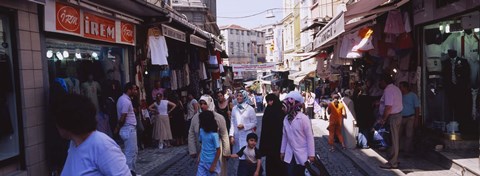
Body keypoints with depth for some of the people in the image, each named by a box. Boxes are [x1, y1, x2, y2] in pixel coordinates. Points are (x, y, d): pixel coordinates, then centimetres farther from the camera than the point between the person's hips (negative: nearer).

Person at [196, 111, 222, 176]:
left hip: (211, 162, -6)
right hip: (202, 161, 6)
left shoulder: (214, 135, -21)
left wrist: (213, 165, -14)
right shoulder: (202, 130, -1)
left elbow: (218, 151, -16)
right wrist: (199, 156, 7)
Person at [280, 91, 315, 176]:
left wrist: (311, 154, -12)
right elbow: (284, 136, 8)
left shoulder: (303, 118, -16)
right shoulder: (286, 119, 0)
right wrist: (282, 151, 12)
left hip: (302, 154, -4)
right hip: (290, 154, 4)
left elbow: (309, 137, -13)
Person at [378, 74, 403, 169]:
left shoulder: (388, 90, -17)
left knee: (393, 140, -5)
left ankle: (392, 163, 1)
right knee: (395, 139, 14)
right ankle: (394, 159, 22)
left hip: (393, 117, -10)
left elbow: (388, 107, -24)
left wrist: (383, 119, -17)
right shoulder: (396, 88, 15)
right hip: (398, 115, 10)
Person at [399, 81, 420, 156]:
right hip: (401, 118, 3)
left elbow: (417, 108, -1)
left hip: (410, 118, -3)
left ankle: (408, 151, 9)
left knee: (409, 135, 1)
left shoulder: (413, 95, -2)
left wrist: (416, 119, -6)